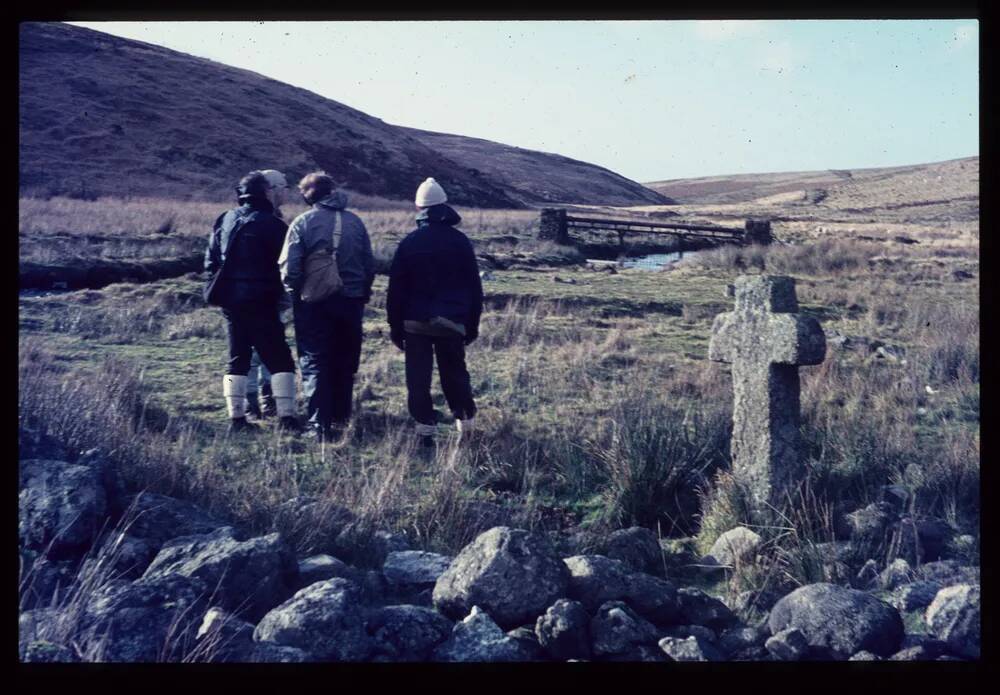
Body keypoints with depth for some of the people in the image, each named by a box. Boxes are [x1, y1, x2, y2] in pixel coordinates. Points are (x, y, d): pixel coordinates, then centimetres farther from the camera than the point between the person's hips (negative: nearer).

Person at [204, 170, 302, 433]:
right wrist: (277, 290, 8)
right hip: (260, 301, -6)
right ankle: (286, 417, -4)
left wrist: (218, 289, 17)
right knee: (279, 359, 0)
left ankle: (236, 418, 11)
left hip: (229, 300, 6)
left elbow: (211, 259, 12)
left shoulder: (225, 220, 9)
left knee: (237, 358, 12)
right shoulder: (271, 224, -10)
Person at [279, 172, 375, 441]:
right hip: (351, 302, 3)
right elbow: (370, 266, 3)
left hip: (313, 303, -3)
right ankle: (340, 420, 23)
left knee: (315, 363, 4)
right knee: (345, 363, 15)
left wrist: (294, 289, 5)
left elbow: (289, 268, -12)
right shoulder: (355, 222, 3)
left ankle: (320, 425, -3)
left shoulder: (303, 222, -7)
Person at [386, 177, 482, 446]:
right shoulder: (460, 241, 2)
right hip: (452, 322, 1)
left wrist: (395, 327, 6)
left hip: (415, 323, -1)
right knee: (455, 374, 15)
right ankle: (466, 421, 18)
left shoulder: (409, 242, -2)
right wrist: (472, 324, 10)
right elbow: (474, 287, 4)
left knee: (418, 379, 4)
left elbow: (396, 288, -1)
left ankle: (425, 430, 2)